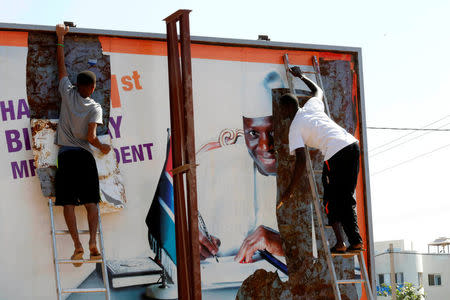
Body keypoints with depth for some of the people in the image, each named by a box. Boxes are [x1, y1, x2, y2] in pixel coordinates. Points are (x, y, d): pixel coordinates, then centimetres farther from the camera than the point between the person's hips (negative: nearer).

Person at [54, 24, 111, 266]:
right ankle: (93, 241, -13)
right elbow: (91, 137, -12)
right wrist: (102, 147, 9)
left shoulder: (68, 93, 3)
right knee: (90, 202, 3)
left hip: (65, 155, 0)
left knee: (68, 202, -3)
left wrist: (60, 37, 21)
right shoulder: (95, 107, -1)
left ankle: (77, 244, -15)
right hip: (84, 156, 0)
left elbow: (61, 65, 13)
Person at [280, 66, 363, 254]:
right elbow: (318, 90, 46)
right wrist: (301, 76, 58)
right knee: (347, 198, 15)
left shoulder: (295, 127, 4)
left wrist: (290, 190, 2)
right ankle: (356, 240, 7)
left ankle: (340, 243, -2)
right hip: (352, 145, 7)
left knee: (331, 200, 8)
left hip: (336, 154, -7)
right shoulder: (312, 105, 20)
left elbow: (301, 161, -5)